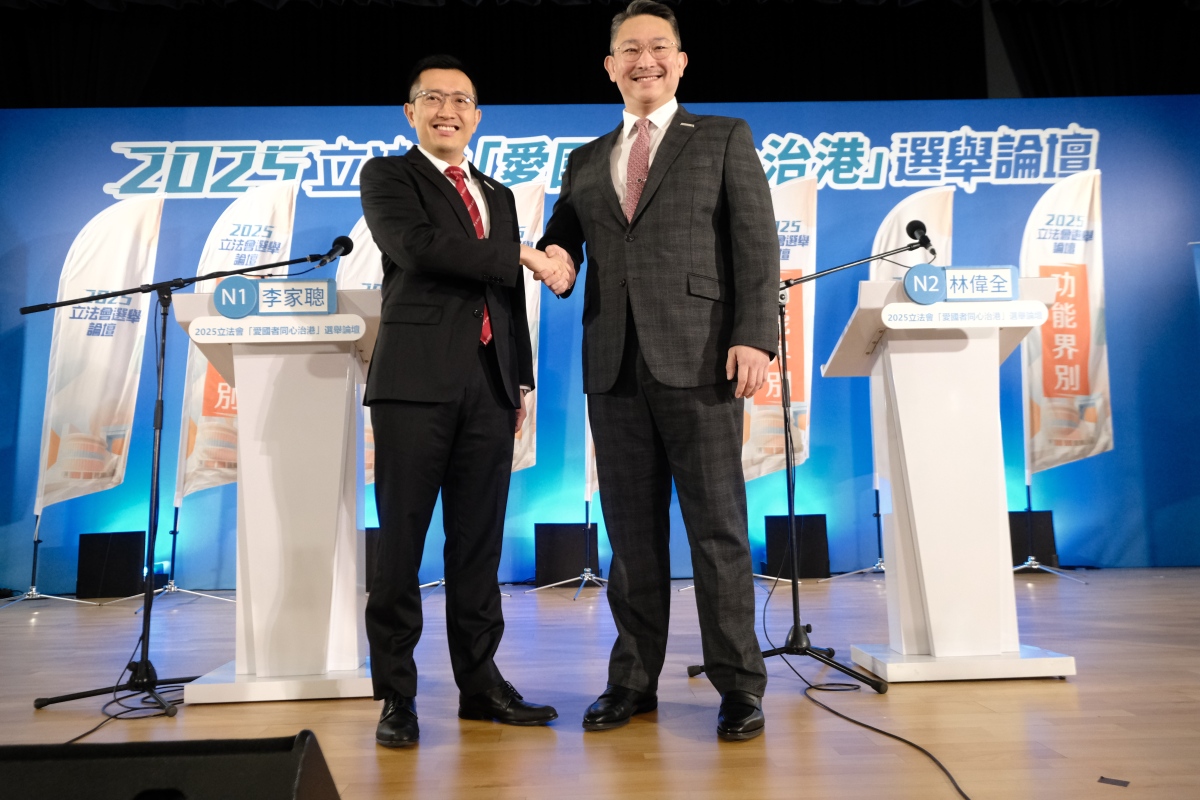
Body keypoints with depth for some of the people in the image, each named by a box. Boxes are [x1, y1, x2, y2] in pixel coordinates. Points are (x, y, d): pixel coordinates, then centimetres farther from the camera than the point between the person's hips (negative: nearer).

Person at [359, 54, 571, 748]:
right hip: (417, 379, -4)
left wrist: (522, 381, 13)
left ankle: (480, 681, 17)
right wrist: (524, 257, -10)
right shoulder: (387, 177, 7)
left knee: (480, 542, 7)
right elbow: (418, 247, -13)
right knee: (403, 541, -1)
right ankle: (397, 695, 9)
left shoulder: (500, 196, 23)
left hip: (490, 384, 5)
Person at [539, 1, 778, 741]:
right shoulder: (586, 162, 20)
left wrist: (756, 336, -12)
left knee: (717, 525, 0)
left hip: (699, 358, -3)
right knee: (631, 529, 8)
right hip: (615, 366, 4)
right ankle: (634, 678, 20)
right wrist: (553, 259, -6)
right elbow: (560, 243, 19)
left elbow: (757, 244, 1)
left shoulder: (725, 139, 10)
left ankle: (740, 685, 12)